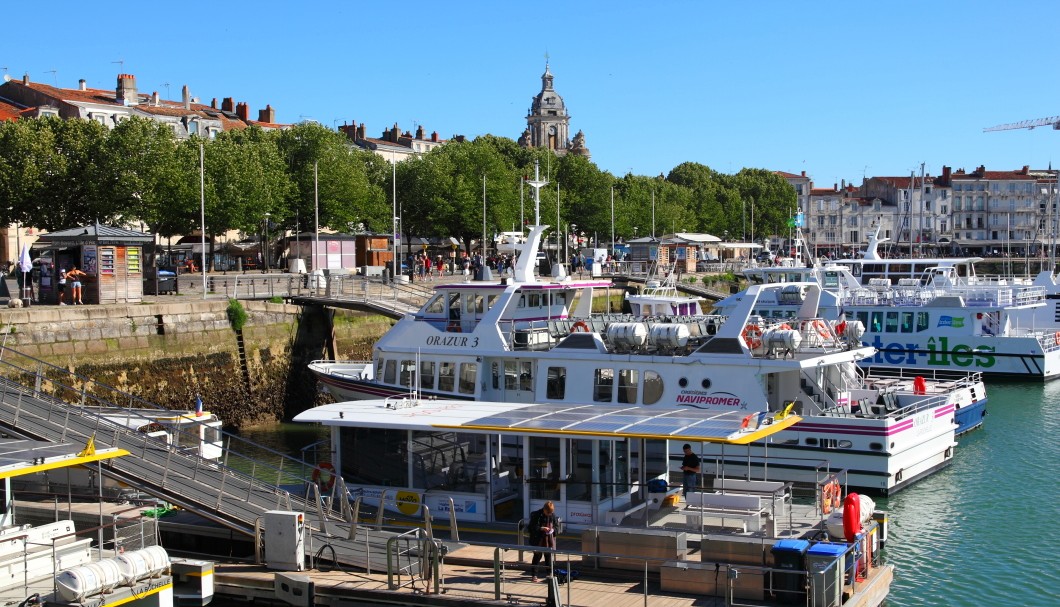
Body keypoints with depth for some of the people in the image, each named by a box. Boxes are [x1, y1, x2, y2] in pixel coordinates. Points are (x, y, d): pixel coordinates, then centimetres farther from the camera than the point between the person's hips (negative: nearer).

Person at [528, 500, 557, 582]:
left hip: (549, 538, 4)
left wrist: (553, 530, -7)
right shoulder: (536, 515, -14)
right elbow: (532, 527, -13)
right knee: (537, 556, 0)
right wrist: (542, 528, -23)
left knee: (549, 556, 11)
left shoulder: (552, 515, 1)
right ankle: (534, 574, 8)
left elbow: (555, 525, 14)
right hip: (539, 539, -4)